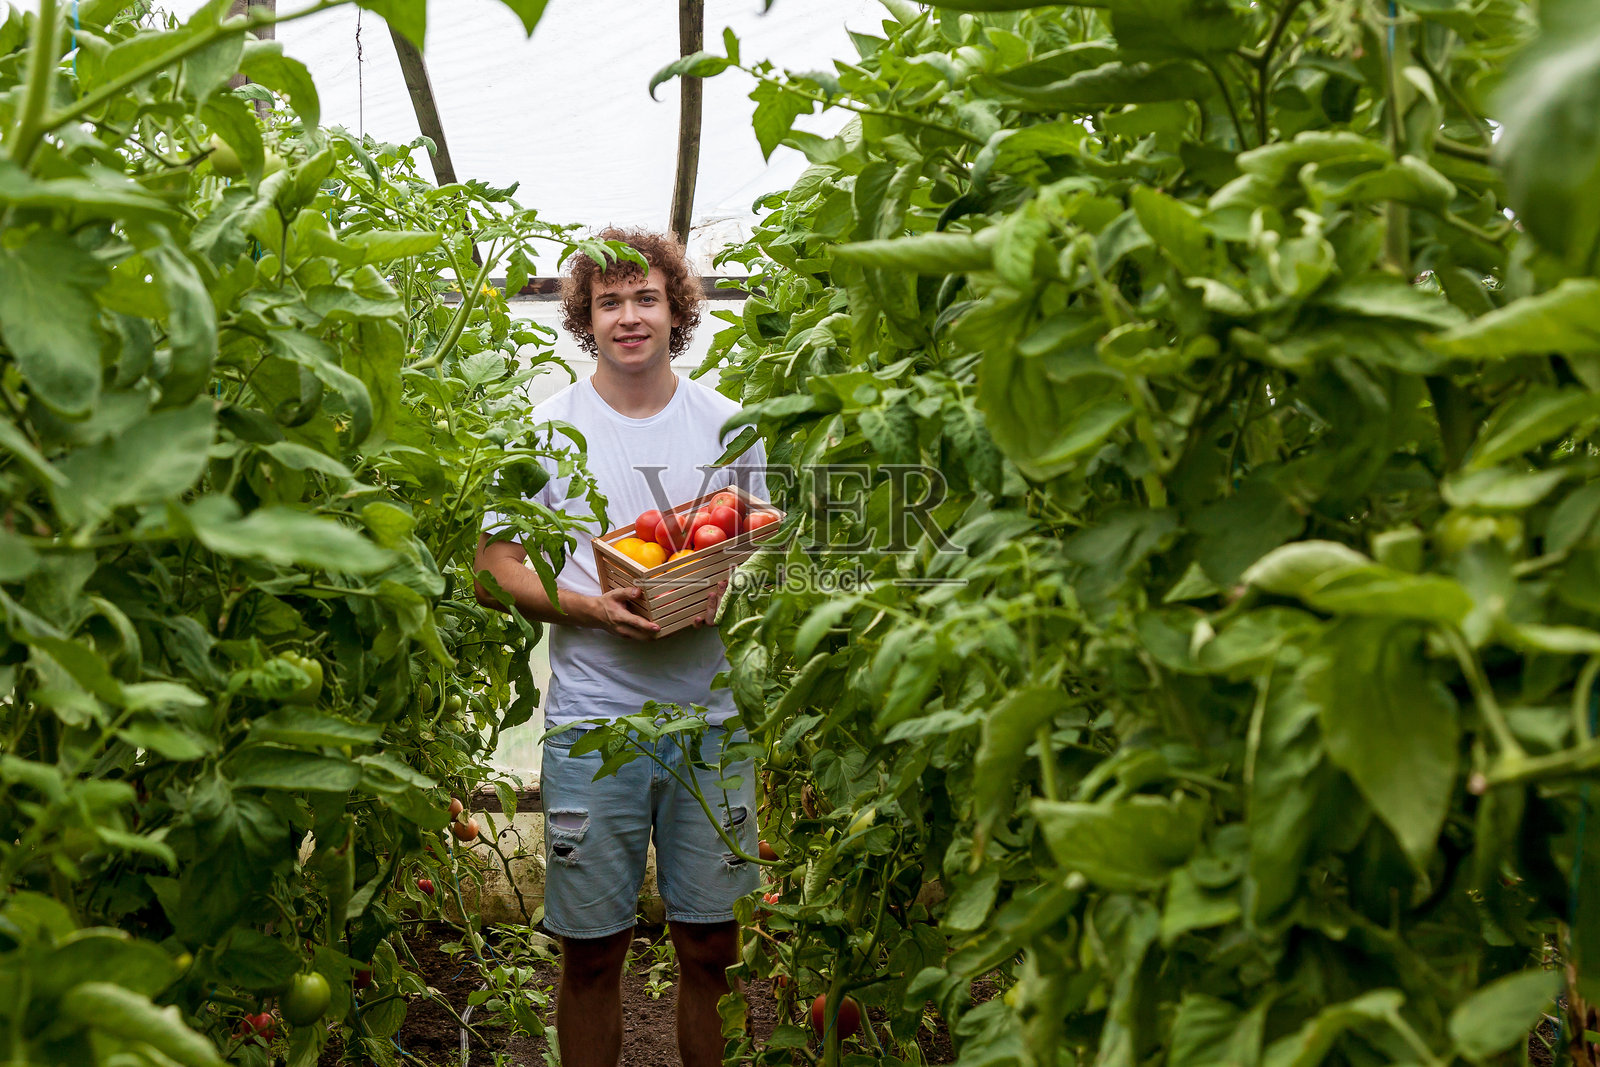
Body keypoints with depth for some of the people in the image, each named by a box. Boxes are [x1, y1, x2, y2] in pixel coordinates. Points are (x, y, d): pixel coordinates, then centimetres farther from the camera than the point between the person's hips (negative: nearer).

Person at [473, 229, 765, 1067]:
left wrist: (726, 588, -9)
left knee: (711, 948, 7)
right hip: (592, 722, -1)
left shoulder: (728, 424, 8)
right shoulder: (545, 428, 3)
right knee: (591, 953, 6)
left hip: (711, 718, 1)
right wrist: (591, 605, -14)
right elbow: (494, 570, 3)